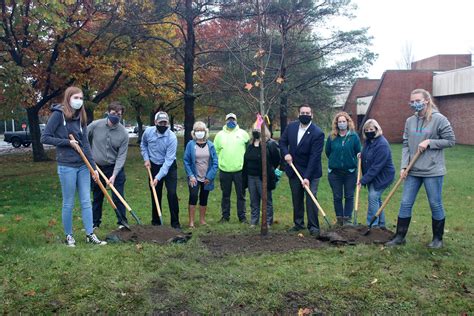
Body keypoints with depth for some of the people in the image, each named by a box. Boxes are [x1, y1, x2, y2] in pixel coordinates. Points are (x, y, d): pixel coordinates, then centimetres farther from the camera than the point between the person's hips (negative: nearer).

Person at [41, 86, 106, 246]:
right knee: (68, 203, 5)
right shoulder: (58, 114, -7)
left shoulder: (81, 118, 10)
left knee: (86, 202, 7)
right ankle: (69, 236, 20)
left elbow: (85, 144, 9)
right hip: (67, 166, -5)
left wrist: (94, 167, 5)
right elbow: (45, 137, -10)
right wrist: (68, 142, -13)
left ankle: (90, 235, 14)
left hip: (83, 166, 5)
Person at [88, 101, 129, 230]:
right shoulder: (95, 125, -11)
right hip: (97, 167, 2)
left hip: (115, 168, -1)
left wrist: (114, 175, -21)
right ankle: (95, 223, 27)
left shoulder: (123, 133, -13)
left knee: (118, 197, -1)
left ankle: (122, 222, 12)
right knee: (97, 197, 13)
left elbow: (121, 156, -13)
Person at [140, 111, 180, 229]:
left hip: (169, 167, -3)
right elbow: (143, 144, 13)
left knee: (172, 194, -11)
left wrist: (158, 177, -29)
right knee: (155, 195, 8)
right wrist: (146, 158, 0)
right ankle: (156, 222, 21)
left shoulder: (172, 137, -24)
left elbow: (168, 160, -26)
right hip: (154, 166, 3)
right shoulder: (148, 132, -11)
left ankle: (175, 223, 0)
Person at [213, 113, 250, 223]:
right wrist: (220, 161, 3)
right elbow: (215, 150, 11)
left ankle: (242, 216, 15)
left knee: (241, 195, 5)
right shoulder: (220, 135, 7)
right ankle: (225, 216, 21)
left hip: (240, 169, -1)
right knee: (225, 195, 10)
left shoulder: (243, 133, 4)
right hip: (224, 170, 1)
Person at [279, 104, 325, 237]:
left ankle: (313, 227, 3)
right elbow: (282, 141, 13)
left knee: (311, 199, -6)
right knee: (296, 199, 14)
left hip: (310, 172, -5)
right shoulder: (291, 126, -1)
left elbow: (314, 156, -22)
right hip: (294, 170, 5)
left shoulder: (318, 133, -18)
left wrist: (307, 177, -27)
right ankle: (298, 223, 27)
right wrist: (285, 153, -10)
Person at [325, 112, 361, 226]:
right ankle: (339, 220, 20)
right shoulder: (332, 137, 0)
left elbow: (358, 152, 3)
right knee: (337, 197, 8)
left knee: (349, 196, 5)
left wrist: (351, 161, -4)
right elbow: (327, 152, 10)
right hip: (334, 172, 1)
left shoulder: (354, 136, -3)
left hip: (350, 171, -1)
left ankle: (347, 220, 13)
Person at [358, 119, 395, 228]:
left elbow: (376, 167, -27)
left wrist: (363, 180, -26)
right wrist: (361, 155, -1)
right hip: (372, 175, 9)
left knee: (373, 197, -15)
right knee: (377, 199, 15)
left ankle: (372, 225, -7)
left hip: (382, 176, -9)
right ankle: (381, 224, 28)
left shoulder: (382, 145, -24)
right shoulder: (368, 141, 5)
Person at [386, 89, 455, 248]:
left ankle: (438, 238, 24)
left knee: (436, 205, 7)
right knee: (405, 204, 7)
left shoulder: (439, 119, -9)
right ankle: (400, 237, 18)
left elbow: (450, 140, -5)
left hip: (433, 171, -5)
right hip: (413, 171, 5)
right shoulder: (410, 121, 6)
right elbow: (406, 145, 7)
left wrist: (429, 142, -16)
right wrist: (404, 166, -2)